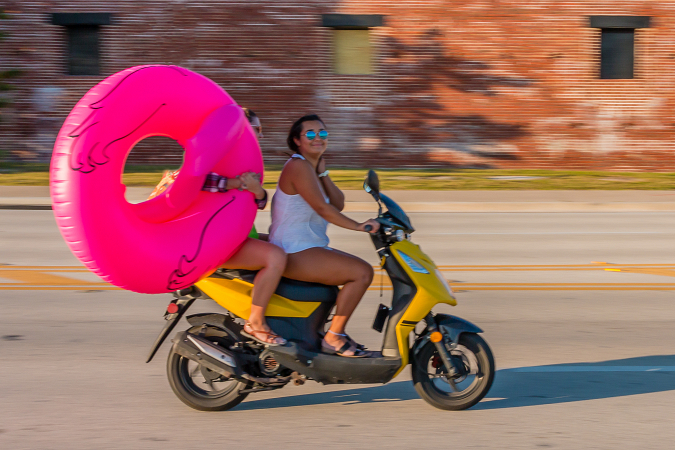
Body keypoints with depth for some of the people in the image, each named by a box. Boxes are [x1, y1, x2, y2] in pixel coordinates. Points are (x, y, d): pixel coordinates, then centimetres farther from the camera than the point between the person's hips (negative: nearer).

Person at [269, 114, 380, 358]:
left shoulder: (313, 166, 17)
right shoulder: (298, 166, -14)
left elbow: (338, 205, 10)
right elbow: (321, 208, -22)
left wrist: (323, 173, -1)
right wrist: (358, 226, -25)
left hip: (307, 248, 11)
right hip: (294, 252, -11)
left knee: (361, 270, 18)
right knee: (362, 272, -18)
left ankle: (337, 331, 18)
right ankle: (333, 338, -13)